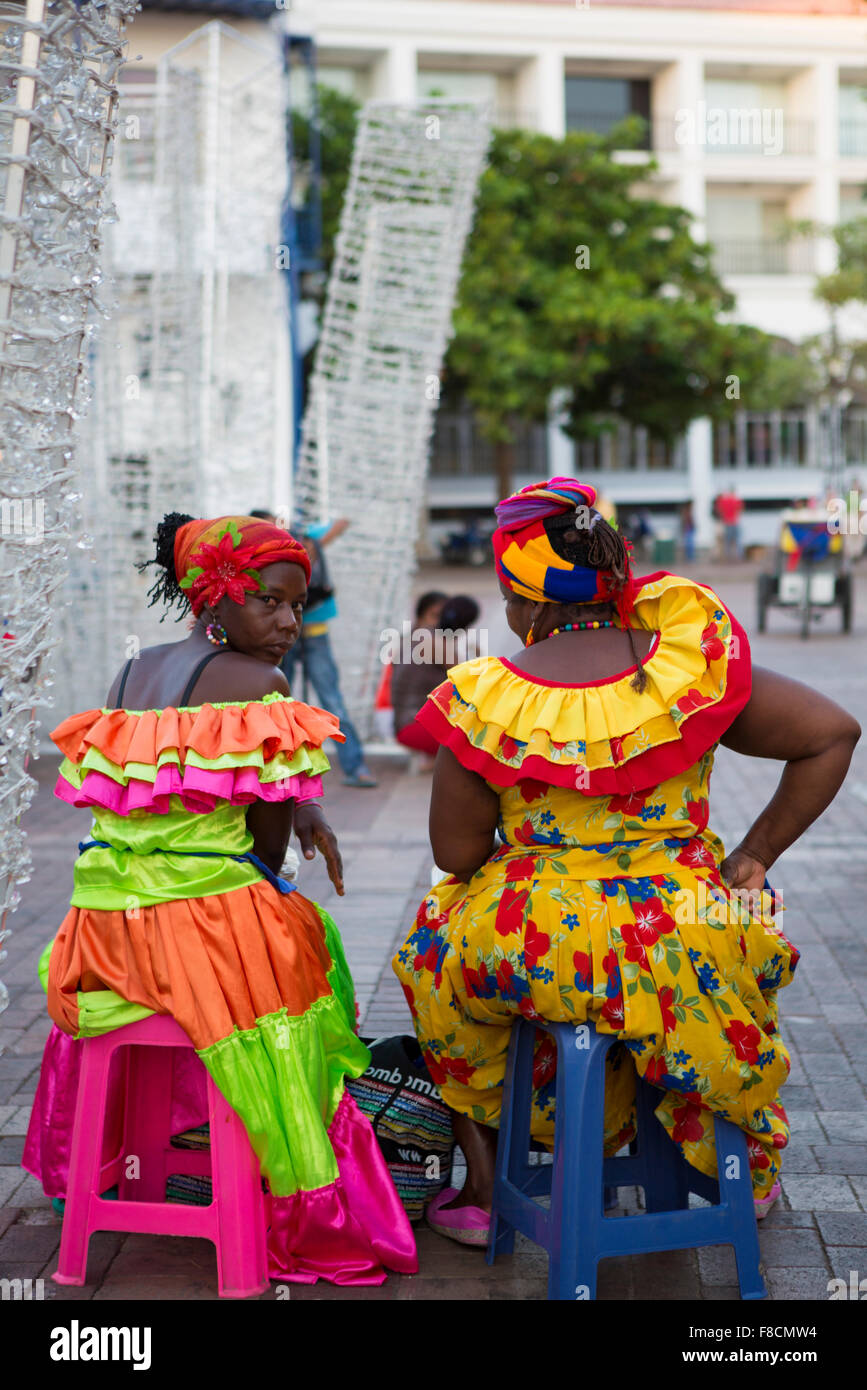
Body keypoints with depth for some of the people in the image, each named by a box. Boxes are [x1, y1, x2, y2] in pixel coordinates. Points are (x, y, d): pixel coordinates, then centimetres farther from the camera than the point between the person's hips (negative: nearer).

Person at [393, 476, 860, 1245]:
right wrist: (754, 858, 2)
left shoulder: (487, 701, -11)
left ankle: (482, 1183, 35)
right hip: (683, 944, 2)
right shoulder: (687, 663, -6)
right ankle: (749, 1172, 51)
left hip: (533, 949, -1)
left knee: (436, 951, 32)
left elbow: (457, 852, -5)